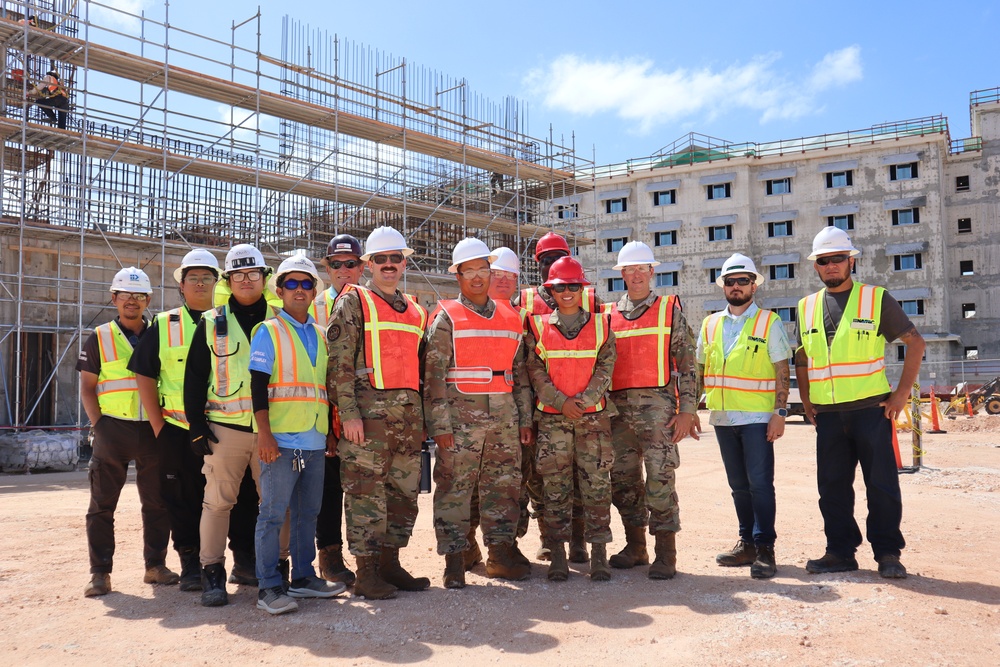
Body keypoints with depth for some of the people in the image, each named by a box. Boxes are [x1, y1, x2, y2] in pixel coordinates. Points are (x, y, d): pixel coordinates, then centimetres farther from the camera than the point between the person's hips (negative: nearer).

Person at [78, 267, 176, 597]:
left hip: (152, 431, 2)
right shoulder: (99, 338, 4)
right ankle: (100, 572, 10)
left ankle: (156, 565, 18)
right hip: (112, 430, -2)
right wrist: (98, 423, -7)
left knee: (158, 502, 6)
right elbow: (87, 387, 4)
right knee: (102, 505, 2)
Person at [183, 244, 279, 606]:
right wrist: (197, 426, -1)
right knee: (218, 500, 1)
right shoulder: (211, 323, 7)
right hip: (225, 428, -1)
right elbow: (194, 377, 6)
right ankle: (212, 572, 10)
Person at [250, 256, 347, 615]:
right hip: (281, 440, -5)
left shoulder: (321, 336, 16)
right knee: (273, 513, -4)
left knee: (308, 511, 10)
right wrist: (264, 433, -14)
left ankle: (303, 577, 21)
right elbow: (258, 386, -6)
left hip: (315, 440, 6)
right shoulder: (269, 331, 1)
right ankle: (269, 587, 3)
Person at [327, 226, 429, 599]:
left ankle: (390, 562, 21)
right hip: (369, 411, -6)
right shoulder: (354, 303, 3)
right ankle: (366, 572, 6)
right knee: (366, 492, -3)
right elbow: (339, 362, -6)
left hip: (409, 414, 6)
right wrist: (349, 412, -15)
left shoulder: (416, 311, 20)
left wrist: (423, 416, 16)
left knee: (405, 491, 9)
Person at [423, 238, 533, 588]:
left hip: (504, 415, 5)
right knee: (454, 487, -2)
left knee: (504, 485, 9)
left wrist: (524, 418, 13)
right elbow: (433, 375, -6)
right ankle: (454, 562, 7)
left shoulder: (510, 319, 14)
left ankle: (500, 554, 22)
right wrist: (440, 425, -13)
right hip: (461, 414, -5)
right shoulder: (446, 318, 0)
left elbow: (520, 372, 17)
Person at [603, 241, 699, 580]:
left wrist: (687, 409, -6)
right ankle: (635, 546, 22)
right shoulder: (608, 314, 14)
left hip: (657, 404, -4)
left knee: (660, 479, -7)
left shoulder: (671, 310, 6)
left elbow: (687, 364, 2)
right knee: (623, 479, 8)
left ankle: (665, 552, 1)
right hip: (618, 408, 4)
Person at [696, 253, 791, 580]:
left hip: (757, 416, -4)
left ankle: (764, 548, 2)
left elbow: (782, 371, -3)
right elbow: (699, 368, 15)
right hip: (722, 417, 5)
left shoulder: (769, 322, 1)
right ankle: (747, 543, 21)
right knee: (739, 484, 11)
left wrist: (780, 412, -11)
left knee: (760, 482, -6)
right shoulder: (710, 324, 12)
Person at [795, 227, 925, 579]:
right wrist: (806, 401, 8)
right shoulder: (806, 307, 10)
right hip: (827, 414, 4)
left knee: (882, 484, 0)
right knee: (832, 486, 7)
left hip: (871, 409, -3)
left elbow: (915, 343, 2)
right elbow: (801, 359, 18)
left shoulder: (876, 299, 0)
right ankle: (841, 551, 18)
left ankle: (888, 553, 12)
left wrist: (902, 391, -5)